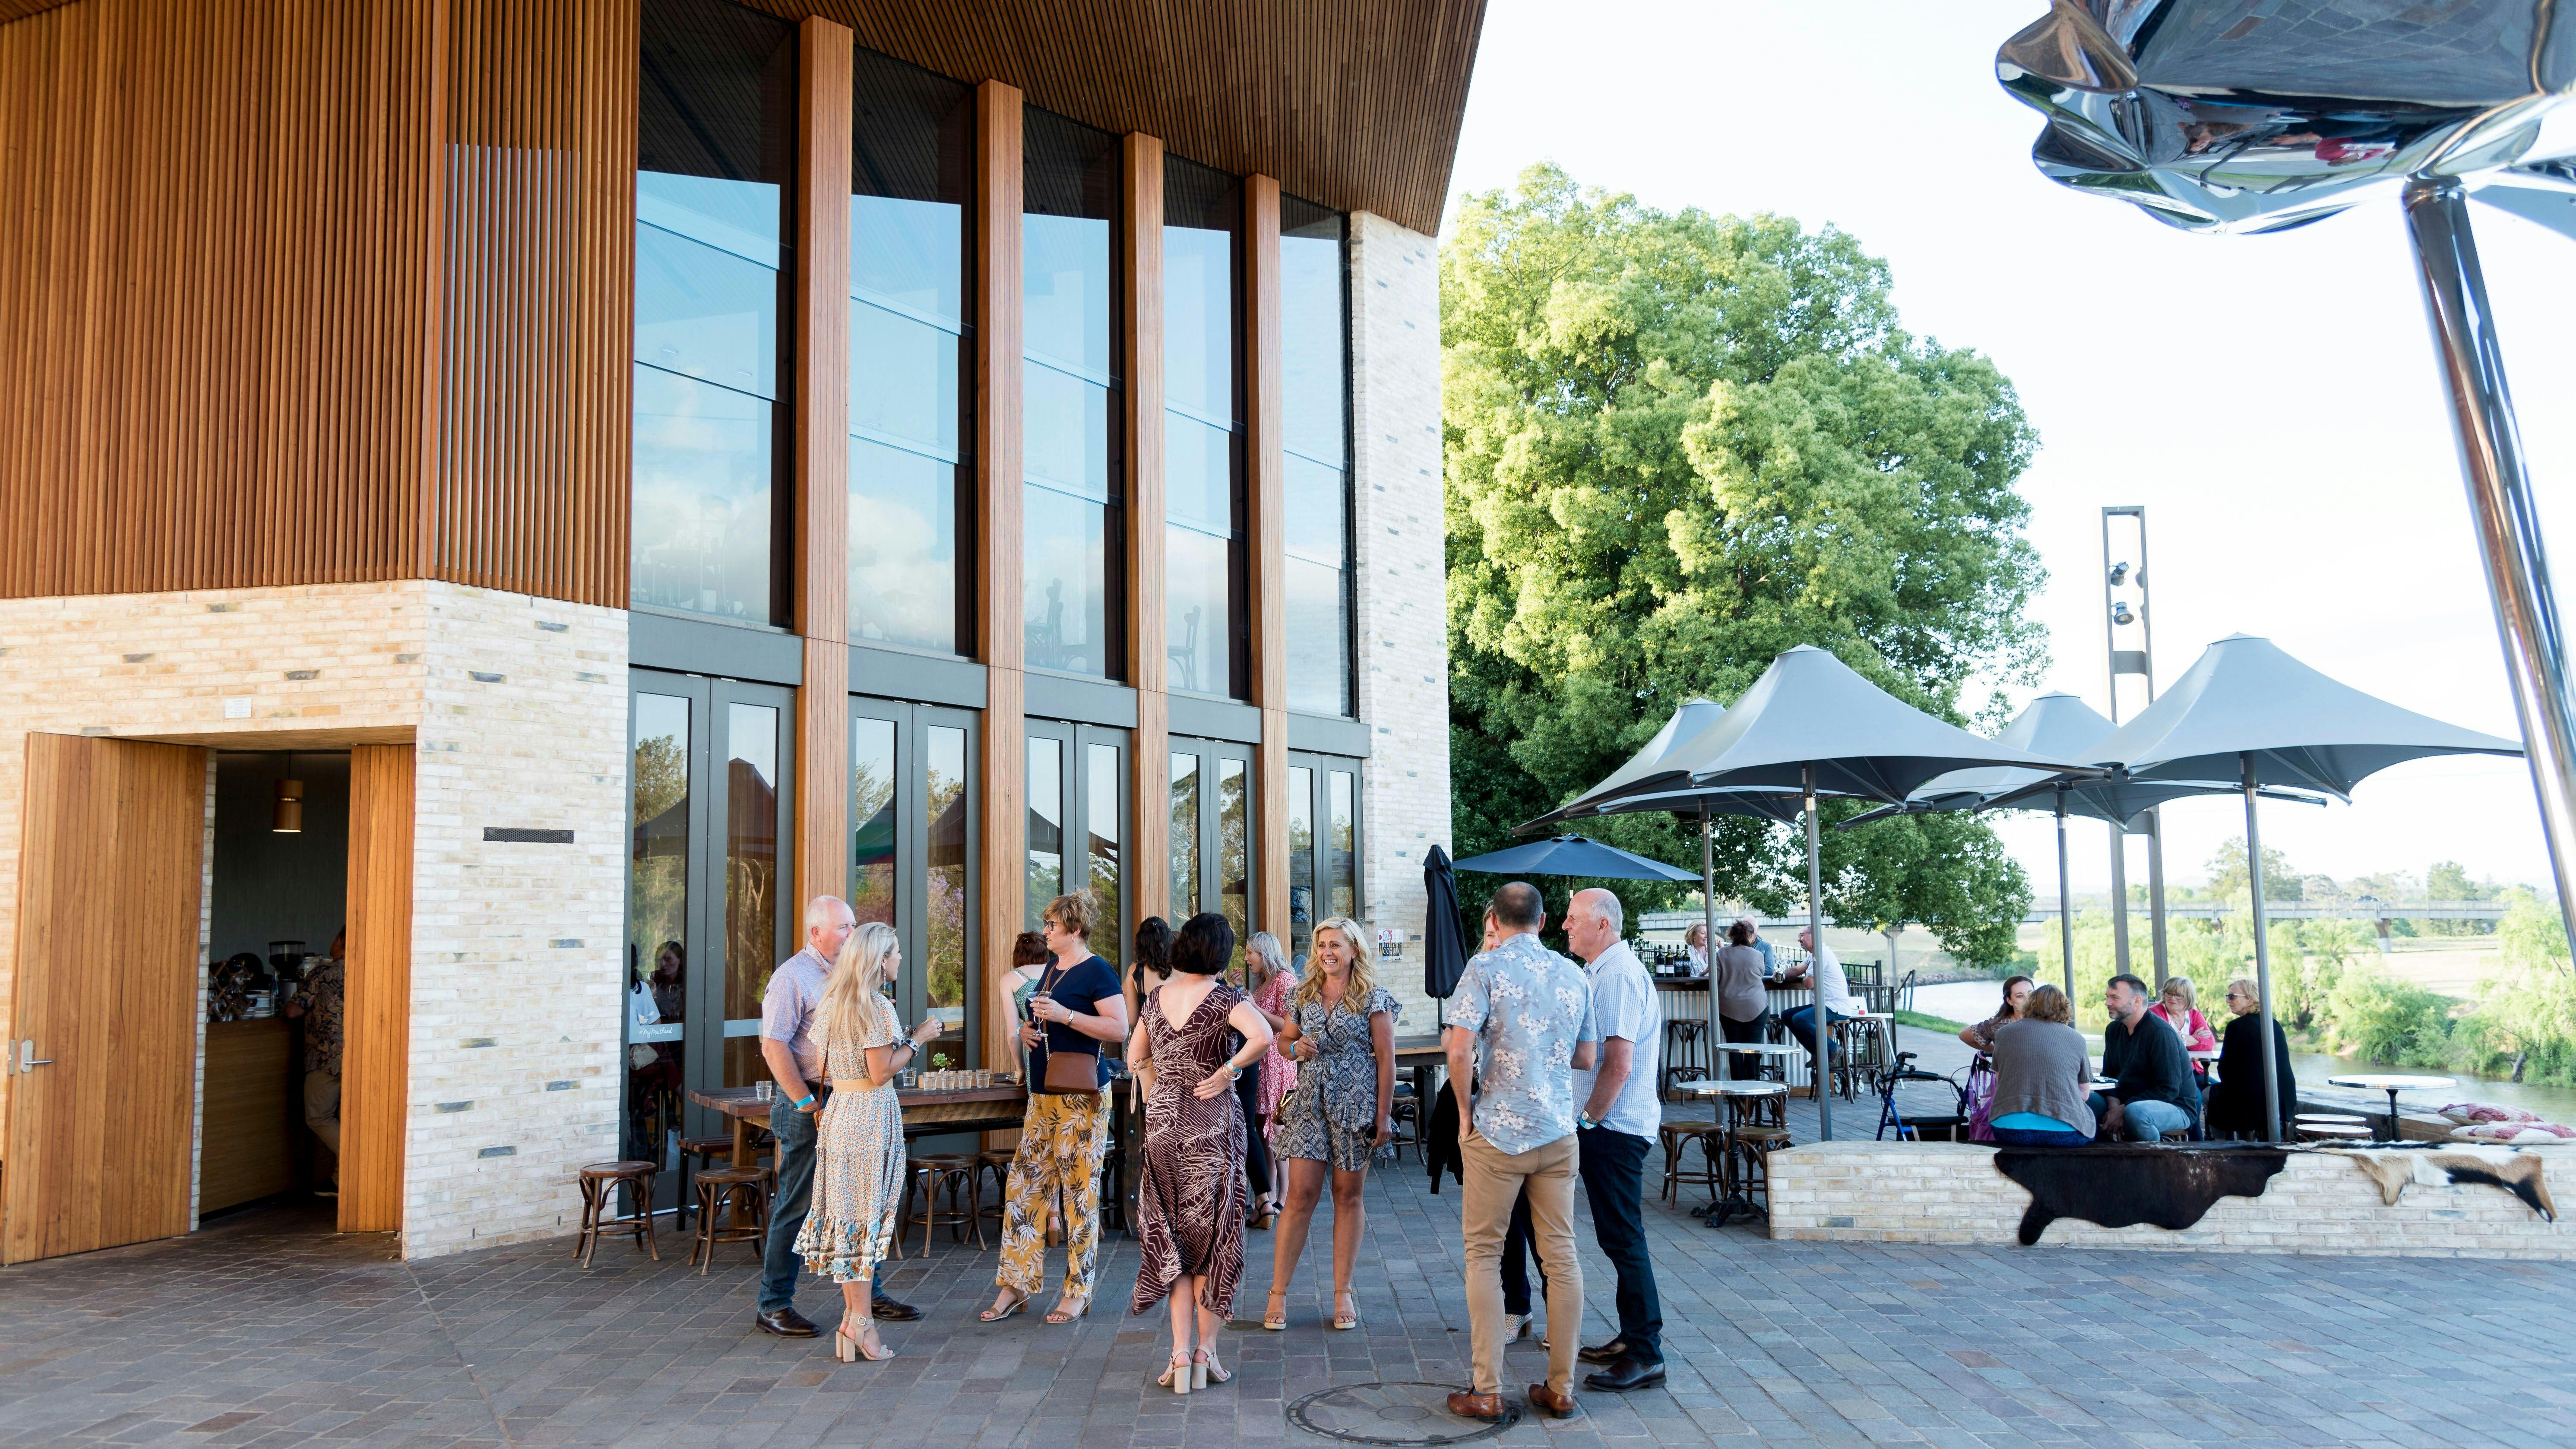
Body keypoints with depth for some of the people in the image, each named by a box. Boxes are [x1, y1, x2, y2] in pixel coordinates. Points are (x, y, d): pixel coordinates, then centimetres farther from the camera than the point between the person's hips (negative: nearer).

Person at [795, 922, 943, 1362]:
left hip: (839, 1111, 8)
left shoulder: (833, 1003, 11)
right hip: (871, 1115, -8)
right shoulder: (875, 1006, -14)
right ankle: (860, 1323, 2)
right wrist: (917, 1039, -7)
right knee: (866, 1215, -3)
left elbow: (825, 1070, 14)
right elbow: (880, 1073, -16)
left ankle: (852, 1317, 15)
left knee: (845, 1213, 10)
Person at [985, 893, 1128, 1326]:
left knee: (1079, 1190, -2)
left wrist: (1064, 1015, -21)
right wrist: (1026, 1029, 9)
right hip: (1042, 1095, 9)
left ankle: (1078, 1292, 7)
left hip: (1080, 1097, -9)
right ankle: (1016, 1285, 15)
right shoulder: (1052, 968, 17)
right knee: (1025, 1185, 7)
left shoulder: (1096, 971, -9)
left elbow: (1119, 1028, -17)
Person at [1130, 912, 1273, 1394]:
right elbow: (1263, 1036, -29)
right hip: (1213, 1123, -4)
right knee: (1213, 1235, 9)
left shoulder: (1157, 997, 5)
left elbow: (1136, 1056, 16)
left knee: (1172, 1240, 12)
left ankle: (1181, 1354, 5)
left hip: (1162, 1124, 4)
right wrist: (1227, 1073, -17)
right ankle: (1205, 1352, 11)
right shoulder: (1223, 997, -11)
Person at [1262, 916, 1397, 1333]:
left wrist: (1384, 1116, -8)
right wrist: (1296, 1047, -7)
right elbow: (1283, 1040, 18)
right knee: (1301, 1195, -2)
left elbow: (1386, 1059, -4)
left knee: (1348, 1196, 6)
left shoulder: (1373, 998, -2)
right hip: (1308, 1103, 2)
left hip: (1356, 1105, -2)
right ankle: (1278, 1294, 3)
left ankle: (1343, 1293, 16)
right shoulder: (1302, 995, 8)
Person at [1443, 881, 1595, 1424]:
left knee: (1483, 1254, 6)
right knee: (1561, 1255, 10)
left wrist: (1465, 1111, -4)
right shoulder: (1574, 975, 7)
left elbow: (1459, 1050, -17)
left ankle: (1487, 1393, 6)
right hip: (1559, 1133, 4)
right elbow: (1586, 1058, 15)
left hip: (1497, 1131, -4)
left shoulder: (1486, 967, -8)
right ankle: (1561, 1389, 16)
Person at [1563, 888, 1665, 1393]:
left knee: (1622, 1239, -6)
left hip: (1614, 1128, -10)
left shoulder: (1619, 976, -17)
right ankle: (1632, 1338, 24)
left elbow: (1617, 1066, -22)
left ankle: (1646, 1356, 0)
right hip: (1606, 1127, 10)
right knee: (1618, 1237, 15)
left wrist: (1587, 1122, -16)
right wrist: (1586, 1123, 17)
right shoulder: (1600, 973, 16)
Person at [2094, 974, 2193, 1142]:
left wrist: (2123, 1110, -23)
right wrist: (2114, 1106, -12)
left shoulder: (2161, 1033, -18)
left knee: (2135, 1112, -39)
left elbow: (2169, 1090, -21)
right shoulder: (2113, 1029, 7)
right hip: (2126, 1101, 7)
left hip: (2175, 1107, -7)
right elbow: (2108, 1076, 10)